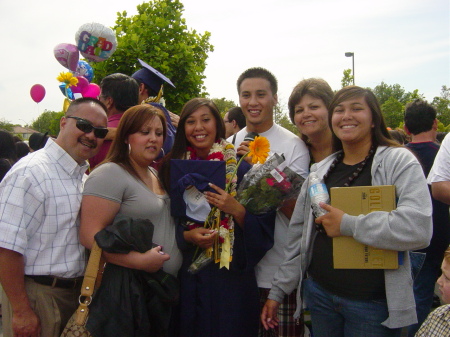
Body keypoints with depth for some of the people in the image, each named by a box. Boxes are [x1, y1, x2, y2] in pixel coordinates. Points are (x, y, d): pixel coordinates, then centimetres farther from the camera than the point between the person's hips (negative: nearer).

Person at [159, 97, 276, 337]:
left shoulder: (240, 167, -3)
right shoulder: (173, 168, 4)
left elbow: (264, 224, -4)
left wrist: (237, 210, -20)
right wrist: (186, 236, -11)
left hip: (232, 274, -2)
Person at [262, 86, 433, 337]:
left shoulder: (399, 162, -7)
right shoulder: (320, 170, 9)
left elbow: (419, 228, -23)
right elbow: (299, 235, 12)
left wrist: (347, 224, -22)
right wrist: (278, 290, 11)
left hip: (373, 304, -4)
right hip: (320, 294, 5)